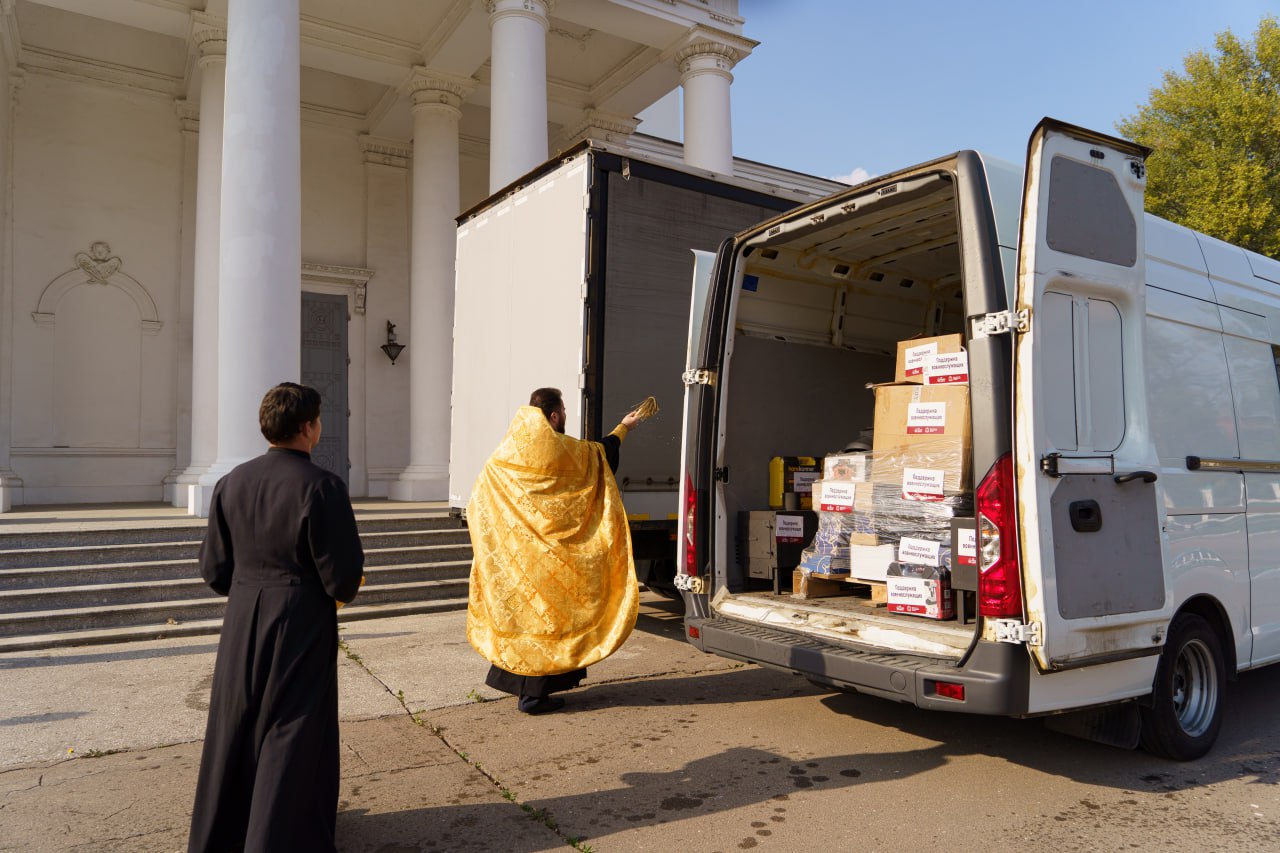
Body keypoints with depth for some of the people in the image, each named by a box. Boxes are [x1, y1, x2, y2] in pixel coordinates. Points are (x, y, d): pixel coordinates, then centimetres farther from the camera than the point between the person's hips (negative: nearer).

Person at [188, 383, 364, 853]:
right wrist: (354, 561, 5)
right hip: (301, 629, -6)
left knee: (236, 728, 21)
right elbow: (343, 581, -17)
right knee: (292, 734, 9)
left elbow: (214, 570, 3)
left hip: (242, 625, 6)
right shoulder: (323, 487, -19)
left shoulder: (232, 482, -3)